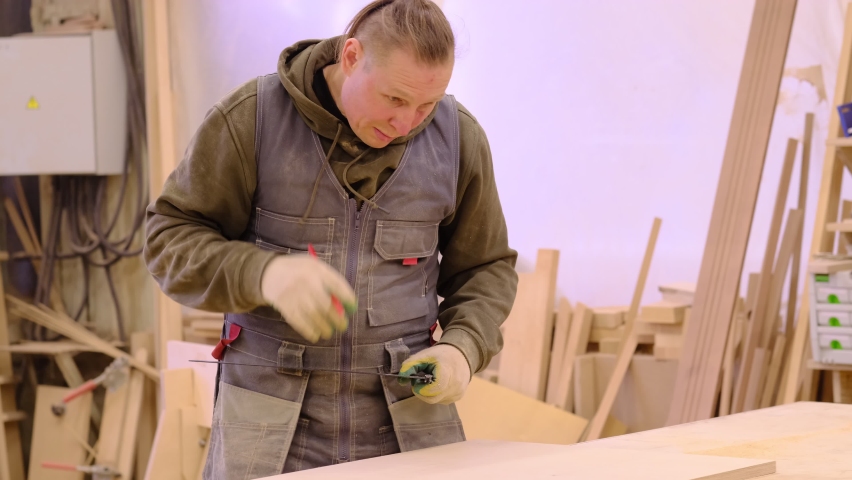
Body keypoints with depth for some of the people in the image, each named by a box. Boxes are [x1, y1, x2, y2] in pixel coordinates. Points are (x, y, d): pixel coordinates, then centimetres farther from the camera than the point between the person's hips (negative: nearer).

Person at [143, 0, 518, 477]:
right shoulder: (252, 117, -7)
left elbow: (486, 268, 12)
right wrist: (263, 273, -23)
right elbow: (171, 237, -4)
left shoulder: (459, 137, 0)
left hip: (407, 416, 2)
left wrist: (463, 347, -8)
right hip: (271, 420, -2)